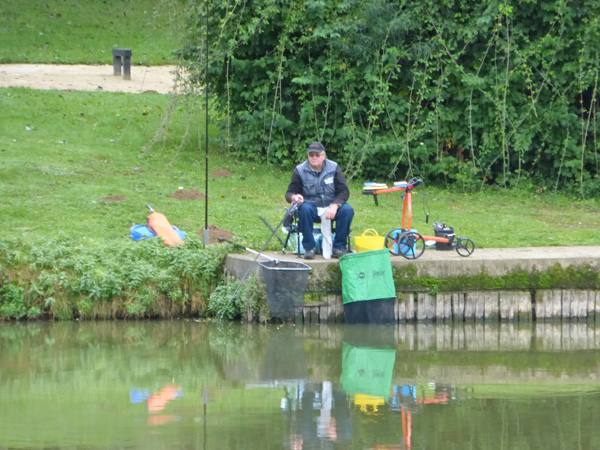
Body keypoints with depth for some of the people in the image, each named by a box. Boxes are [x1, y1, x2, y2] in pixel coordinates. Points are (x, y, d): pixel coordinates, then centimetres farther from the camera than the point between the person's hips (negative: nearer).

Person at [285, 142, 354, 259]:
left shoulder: (334, 168, -1)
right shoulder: (300, 170, -1)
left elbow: (344, 191, -3)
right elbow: (290, 192, 1)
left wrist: (335, 206, -22)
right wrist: (294, 197, -26)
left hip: (331, 207, 1)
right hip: (311, 206, -1)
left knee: (347, 210, -28)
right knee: (304, 209, -36)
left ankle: (339, 247, -13)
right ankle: (309, 247, -23)